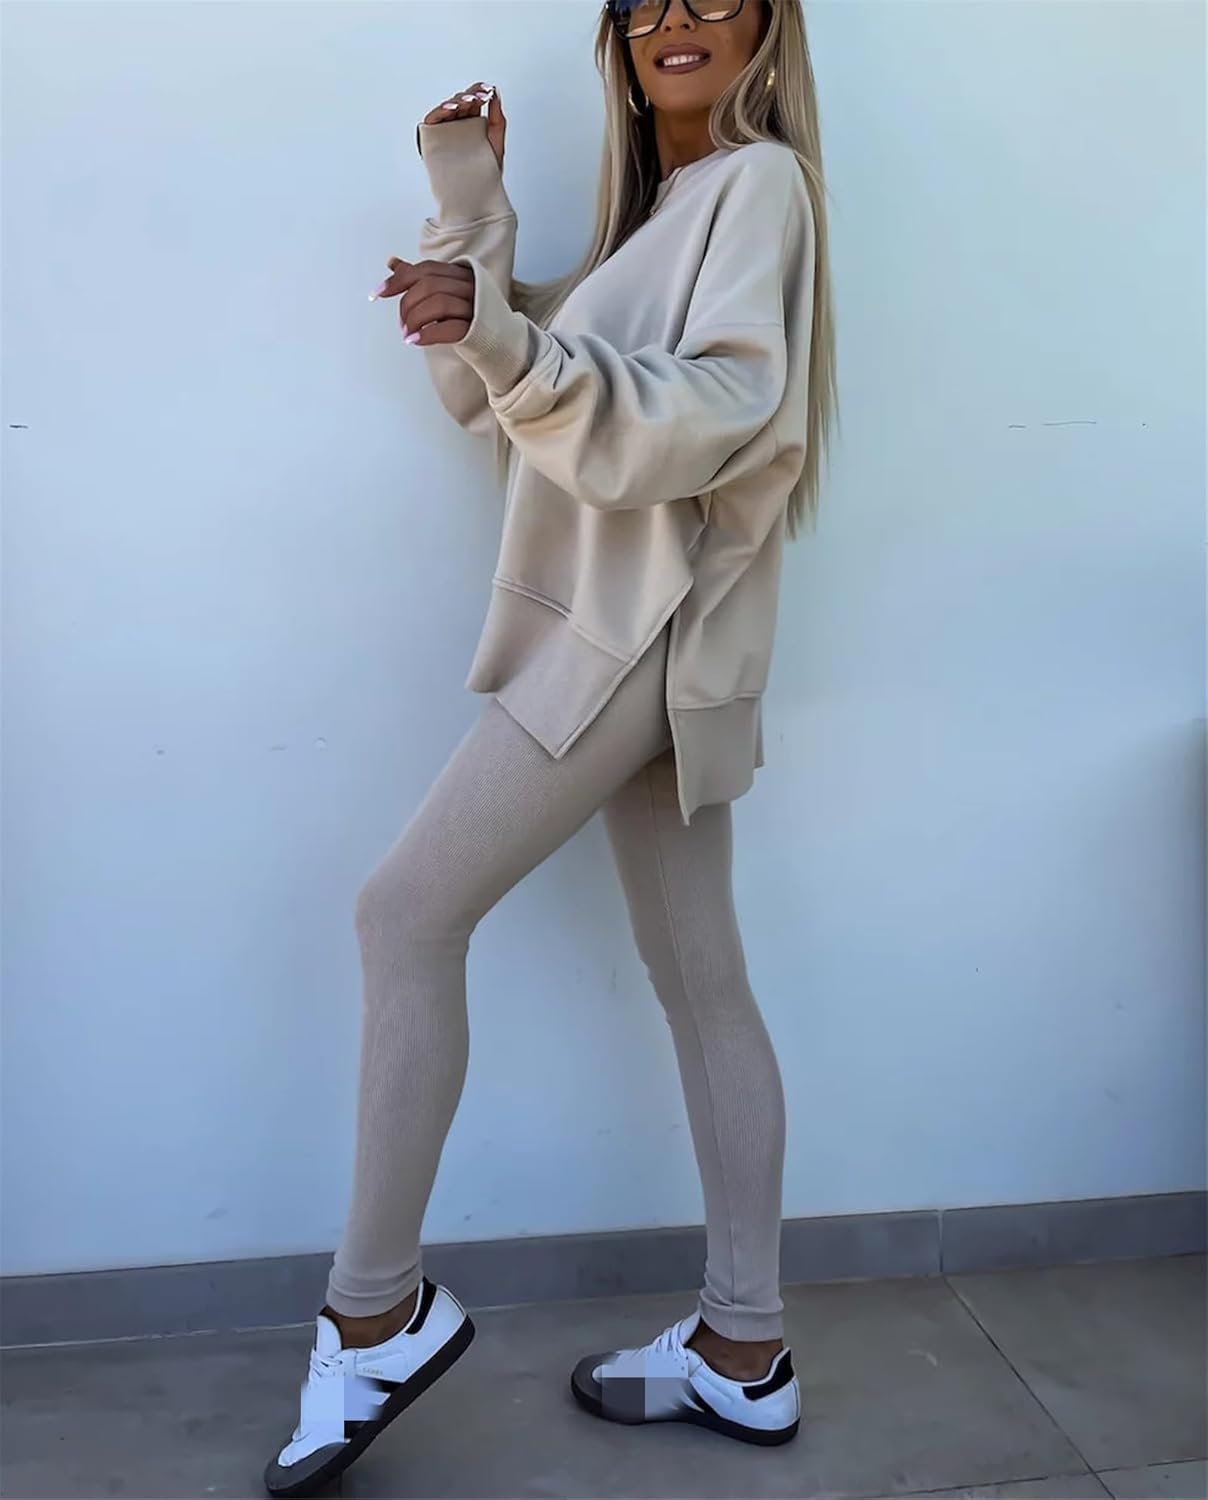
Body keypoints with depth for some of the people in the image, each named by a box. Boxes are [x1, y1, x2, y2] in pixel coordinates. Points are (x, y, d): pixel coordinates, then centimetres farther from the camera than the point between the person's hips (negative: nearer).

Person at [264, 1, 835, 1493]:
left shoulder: (759, 179, -2)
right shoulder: (657, 204, 26)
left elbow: (727, 410, -18)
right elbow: (494, 395, 20)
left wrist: (521, 348, -29)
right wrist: (472, 215, 10)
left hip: (646, 625, -9)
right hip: (632, 635, 9)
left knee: (406, 910, -10)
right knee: (699, 976, 7)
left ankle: (375, 1309, 2)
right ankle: (744, 1346, 16)